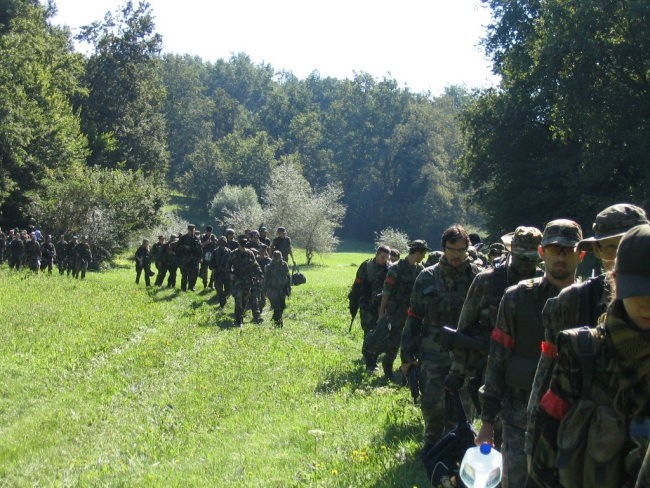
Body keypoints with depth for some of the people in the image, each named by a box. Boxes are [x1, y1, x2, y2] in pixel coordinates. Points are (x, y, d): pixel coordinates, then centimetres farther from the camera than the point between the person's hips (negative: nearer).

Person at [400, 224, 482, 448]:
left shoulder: (477, 277, -3)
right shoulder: (427, 277, 1)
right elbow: (414, 318, 5)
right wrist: (408, 356, 4)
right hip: (433, 353, 1)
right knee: (431, 403, 3)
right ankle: (432, 441, 26)